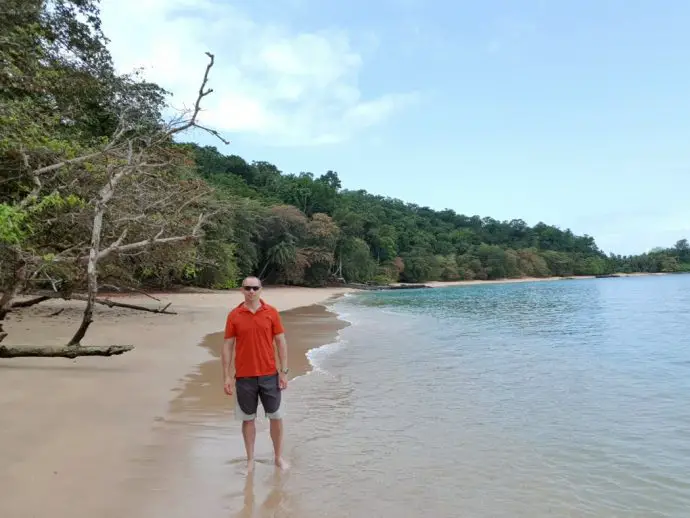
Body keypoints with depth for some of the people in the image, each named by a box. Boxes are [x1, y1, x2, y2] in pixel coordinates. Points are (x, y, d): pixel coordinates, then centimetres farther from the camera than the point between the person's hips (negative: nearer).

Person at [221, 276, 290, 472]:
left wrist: (284, 371, -4)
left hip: (269, 375, 0)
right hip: (244, 377, 0)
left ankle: (279, 457, 26)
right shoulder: (234, 315, -2)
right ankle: (250, 460, 25)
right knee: (248, 419, 11)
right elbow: (227, 346, 0)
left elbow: (281, 342, 0)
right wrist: (227, 376, -3)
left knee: (276, 417, 9)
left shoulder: (271, 312, -2)